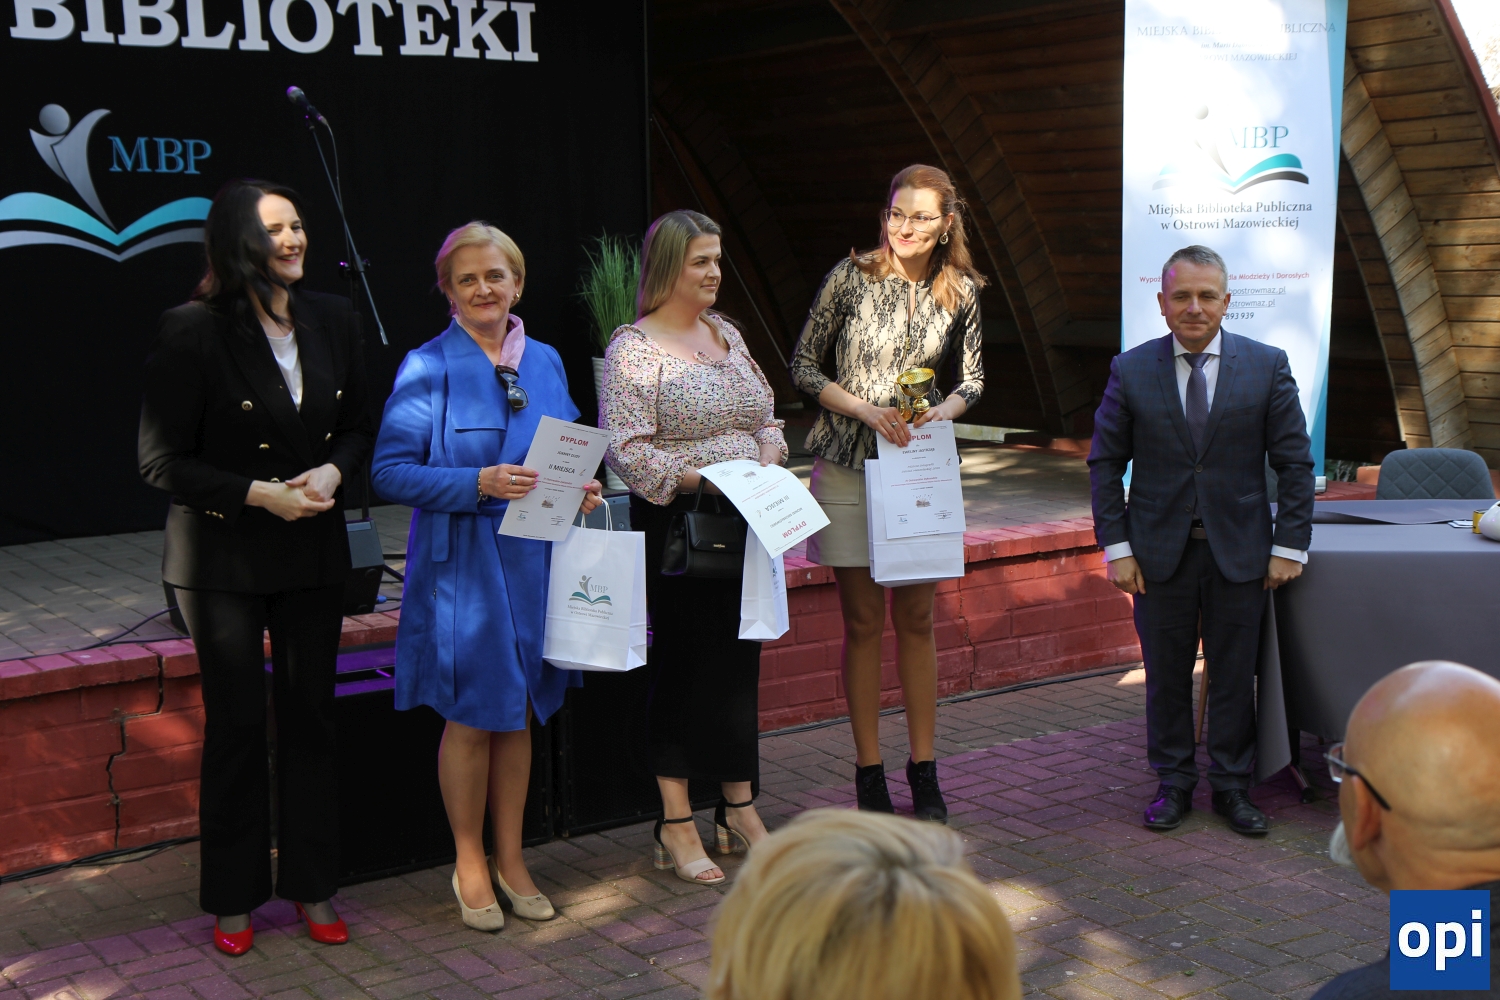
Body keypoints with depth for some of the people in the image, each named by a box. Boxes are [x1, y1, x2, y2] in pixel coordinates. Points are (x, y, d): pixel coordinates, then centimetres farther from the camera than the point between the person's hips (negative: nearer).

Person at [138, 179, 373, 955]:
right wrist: (258, 494, -19)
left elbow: (358, 427, 10)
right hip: (224, 556, -4)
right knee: (236, 724, 4)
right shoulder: (192, 330, -13)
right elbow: (160, 460, -11)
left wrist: (332, 472, -11)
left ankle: (312, 887, 24)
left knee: (310, 716, 10)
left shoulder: (332, 320, 2)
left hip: (313, 551, 4)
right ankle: (233, 899, 20)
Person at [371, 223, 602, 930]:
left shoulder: (545, 362, 9)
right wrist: (478, 483, -23)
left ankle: (510, 859, 26)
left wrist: (580, 490, -3)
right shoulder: (428, 367, -7)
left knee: (519, 713, 12)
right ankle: (470, 864, 21)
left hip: (534, 560, 5)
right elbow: (391, 472, -13)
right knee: (471, 718, 4)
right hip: (462, 563, -5)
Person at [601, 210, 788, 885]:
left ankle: (739, 810, 23)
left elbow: (767, 416, 19)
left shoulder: (726, 333, 13)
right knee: (682, 664, -1)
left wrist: (769, 456, -1)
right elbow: (626, 452, -15)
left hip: (745, 524, 7)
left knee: (740, 658, 11)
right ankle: (676, 825, 10)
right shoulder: (634, 347, -9)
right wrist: (700, 480, -24)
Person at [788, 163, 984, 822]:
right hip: (848, 466, -2)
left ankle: (923, 769, 17)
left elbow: (971, 379, 12)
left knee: (916, 621, 7)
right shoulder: (852, 276, -5)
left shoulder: (962, 292, 4)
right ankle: (869, 773, 12)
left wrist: (943, 412, -10)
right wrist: (867, 409, -15)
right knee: (864, 623, 2)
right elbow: (803, 366, -2)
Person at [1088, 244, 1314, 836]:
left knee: (1234, 676, 7)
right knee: (1166, 675, 7)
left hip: (1239, 551, 0)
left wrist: (1290, 545, -3)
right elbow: (1105, 462, 3)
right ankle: (1174, 784, 23)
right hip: (1159, 552, 0)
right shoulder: (1131, 371, 0)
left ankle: (1231, 787, 22)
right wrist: (1116, 546, -4)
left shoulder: (1266, 366, 0)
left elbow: (1295, 462, 2)